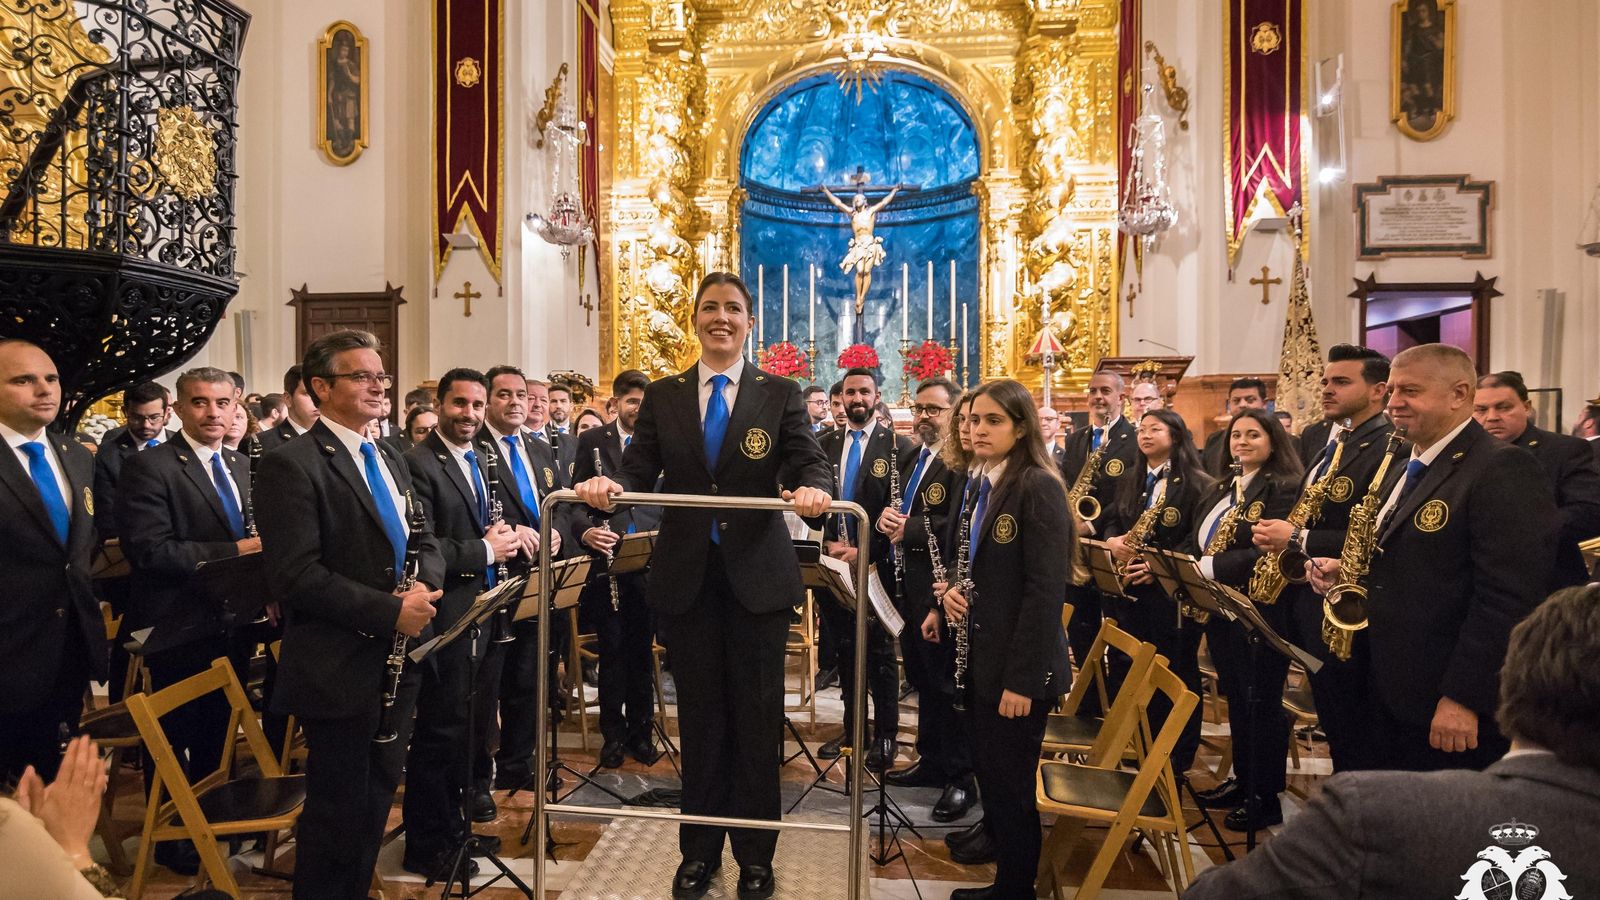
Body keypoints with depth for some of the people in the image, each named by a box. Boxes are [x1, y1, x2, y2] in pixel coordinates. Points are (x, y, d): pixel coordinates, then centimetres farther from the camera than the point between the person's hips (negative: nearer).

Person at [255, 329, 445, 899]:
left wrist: (424, 585, -8)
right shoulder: (291, 465, -13)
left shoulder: (389, 459, 13)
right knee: (338, 809, 6)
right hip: (339, 668, -8)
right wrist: (389, 612, -22)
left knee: (378, 797, 19)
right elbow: (295, 575, -21)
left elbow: (424, 542, 14)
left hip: (397, 662, 8)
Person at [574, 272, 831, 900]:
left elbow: (810, 465, -7)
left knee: (758, 718, 8)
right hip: (686, 578, 2)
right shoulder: (662, 396, 7)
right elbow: (639, 472, 0)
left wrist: (812, 490, -30)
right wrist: (611, 487, -22)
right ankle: (699, 850, 29)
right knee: (699, 718, 12)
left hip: (758, 578, -1)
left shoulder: (781, 394, 3)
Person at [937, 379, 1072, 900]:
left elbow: (1046, 590, -20)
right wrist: (954, 589, 0)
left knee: (1009, 781, 3)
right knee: (989, 772, 18)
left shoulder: (1038, 486, -16)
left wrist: (1023, 678, -21)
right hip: (983, 655, 9)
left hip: (1019, 666, -8)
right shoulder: (984, 485, 10)